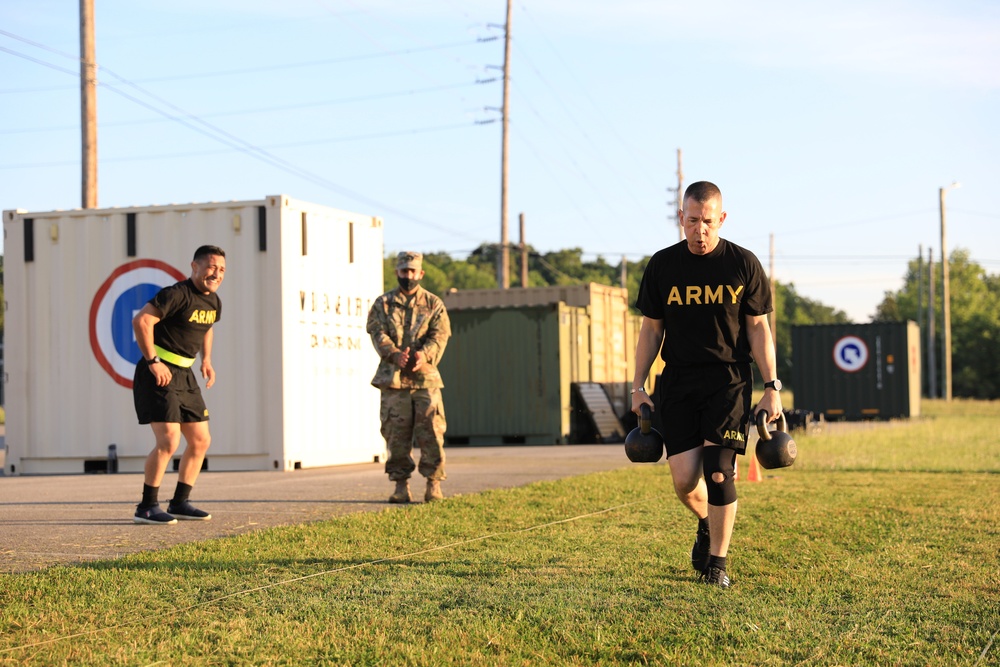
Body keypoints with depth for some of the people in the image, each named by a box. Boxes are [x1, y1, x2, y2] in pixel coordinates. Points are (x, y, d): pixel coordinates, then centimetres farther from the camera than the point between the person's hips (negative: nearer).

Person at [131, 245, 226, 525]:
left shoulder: (214, 302, 10)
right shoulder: (177, 294, -17)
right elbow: (141, 320, -24)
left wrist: (206, 360, 17)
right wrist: (153, 362, -22)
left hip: (184, 375, 9)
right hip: (158, 374, -9)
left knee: (201, 441, 8)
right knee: (168, 441, -16)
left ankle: (180, 502, 19)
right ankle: (147, 507, -5)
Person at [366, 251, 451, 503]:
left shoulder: (434, 304, 11)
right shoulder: (383, 303, 11)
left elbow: (440, 334, -1)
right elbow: (378, 333, -2)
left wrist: (425, 354, -22)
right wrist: (394, 354, -22)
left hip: (425, 377, 0)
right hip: (393, 378, 0)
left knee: (431, 433, -5)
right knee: (396, 434, 1)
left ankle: (433, 484, 3)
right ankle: (401, 485, 9)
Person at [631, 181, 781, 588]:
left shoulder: (743, 264, 0)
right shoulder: (662, 266, 4)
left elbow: (758, 327, 4)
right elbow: (651, 329, 10)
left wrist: (772, 388, -1)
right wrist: (638, 387, 6)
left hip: (729, 380, -1)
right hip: (678, 382, 2)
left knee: (718, 472, -12)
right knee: (685, 479, -6)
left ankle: (716, 562, 4)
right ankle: (706, 525, 28)